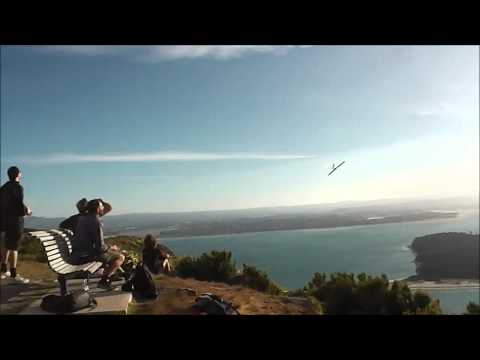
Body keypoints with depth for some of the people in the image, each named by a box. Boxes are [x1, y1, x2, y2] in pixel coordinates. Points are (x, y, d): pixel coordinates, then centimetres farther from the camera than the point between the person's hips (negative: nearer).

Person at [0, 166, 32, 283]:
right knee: (14, 247, -6)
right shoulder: (18, 187, -13)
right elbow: (19, 205, -21)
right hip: (15, 220, -8)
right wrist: (27, 211, -1)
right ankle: (13, 275, -5)